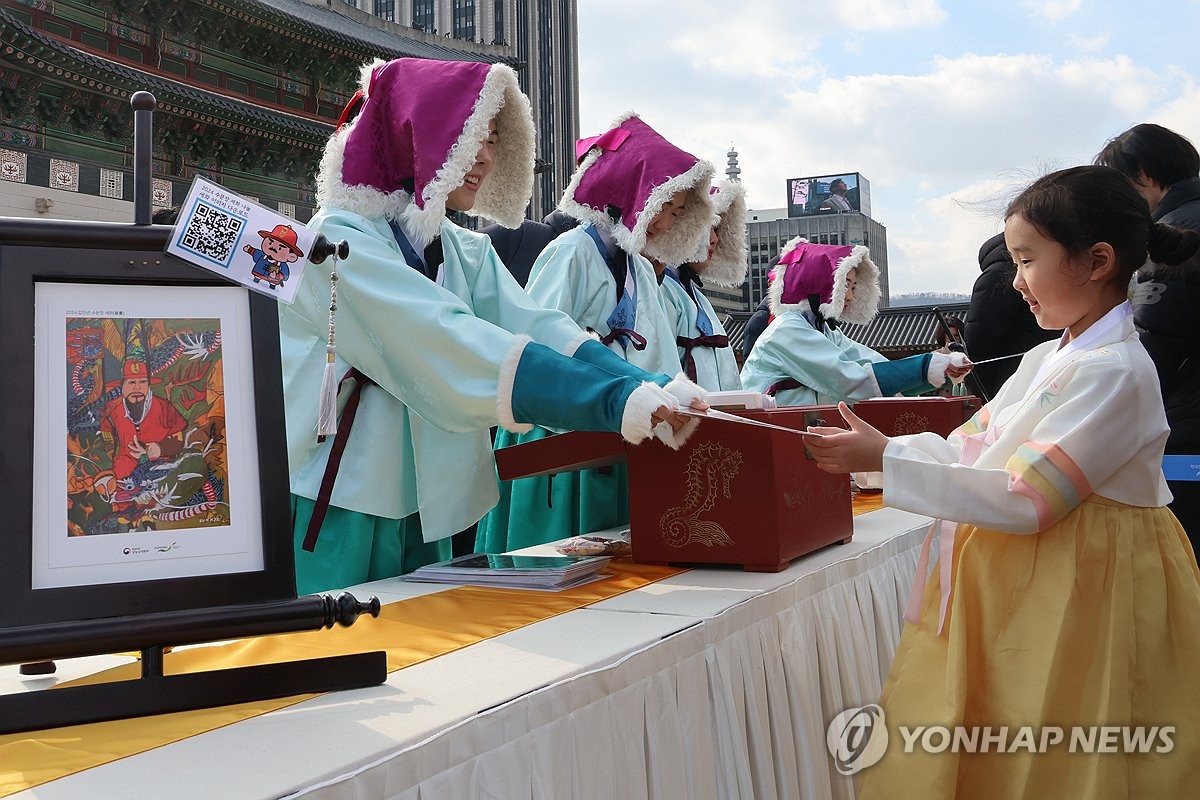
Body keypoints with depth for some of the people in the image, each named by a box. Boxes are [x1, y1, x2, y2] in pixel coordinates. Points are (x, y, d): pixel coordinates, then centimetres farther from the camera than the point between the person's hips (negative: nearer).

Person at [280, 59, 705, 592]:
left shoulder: (467, 253, 11)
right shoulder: (341, 239, -12)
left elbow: (538, 329, -5)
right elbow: (451, 348, -26)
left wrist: (650, 389, -23)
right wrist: (617, 403, -34)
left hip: (424, 513, 7)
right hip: (331, 509, -7)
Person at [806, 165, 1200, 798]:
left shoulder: (1113, 373, -18)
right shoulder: (1048, 360, 11)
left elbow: (1025, 500, -23)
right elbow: (968, 448, 10)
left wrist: (887, 460, -22)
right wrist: (876, 449, -3)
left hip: (1082, 592, -8)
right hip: (1018, 580, 8)